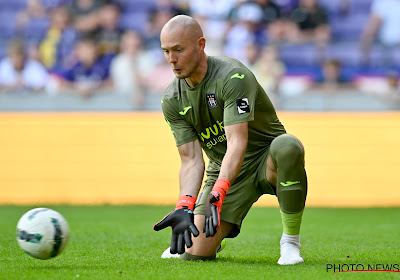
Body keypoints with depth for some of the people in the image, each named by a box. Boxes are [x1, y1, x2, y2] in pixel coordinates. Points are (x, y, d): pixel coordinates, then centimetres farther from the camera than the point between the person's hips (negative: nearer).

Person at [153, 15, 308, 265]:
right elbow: (191, 160, -11)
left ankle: (290, 242, -24)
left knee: (288, 146, -41)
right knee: (196, 252, -14)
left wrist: (217, 194, -48)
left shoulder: (233, 76, -24)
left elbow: (237, 144, -33)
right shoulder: (172, 101, -6)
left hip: (266, 160, -4)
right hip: (222, 169, 4)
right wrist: (185, 206, -29)